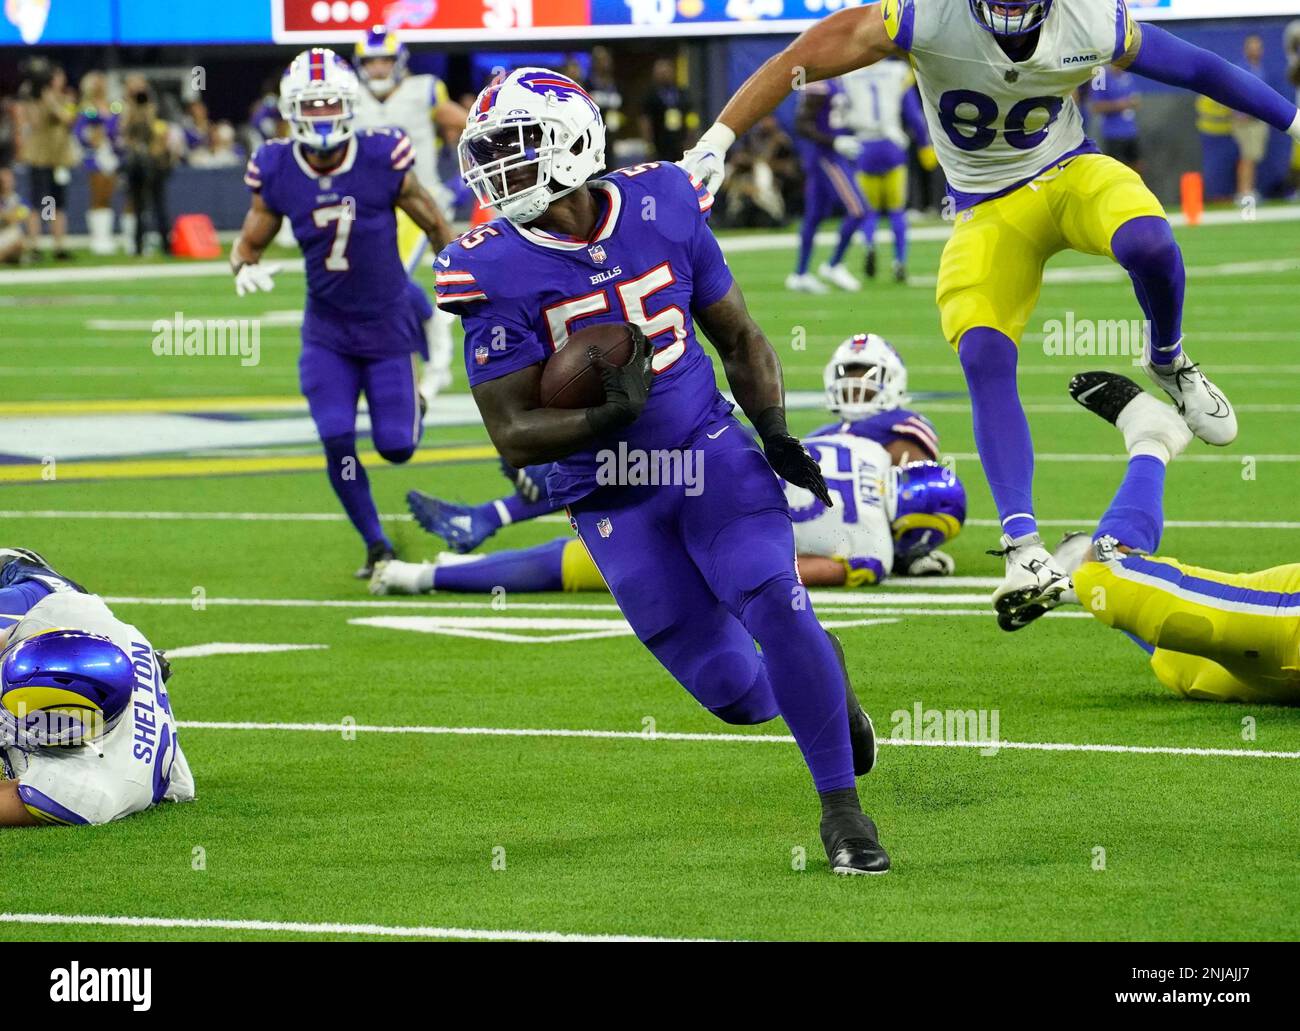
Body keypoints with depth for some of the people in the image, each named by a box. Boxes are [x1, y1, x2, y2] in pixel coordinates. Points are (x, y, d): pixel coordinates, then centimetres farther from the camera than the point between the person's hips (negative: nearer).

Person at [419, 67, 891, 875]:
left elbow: (739, 337, 8)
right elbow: (513, 437, -12)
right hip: (612, 497, -1)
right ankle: (820, 676, 35)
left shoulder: (662, 210, -6)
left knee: (780, 615, -19)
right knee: (737, 694, -1)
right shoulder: (497, 272, -13)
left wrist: (774, 431, -6)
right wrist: (605, 419, -30)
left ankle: (842, 808, -1)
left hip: (710, 451, 1)